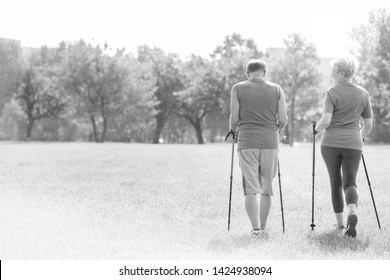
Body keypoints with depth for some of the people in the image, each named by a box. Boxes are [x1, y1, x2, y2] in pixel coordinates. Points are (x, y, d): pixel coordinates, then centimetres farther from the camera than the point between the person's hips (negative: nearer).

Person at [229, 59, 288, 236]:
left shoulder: (238, 89, 1)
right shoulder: (276, 90, 6)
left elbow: (234, 118, -2)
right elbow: (283, 119, 3)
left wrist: (233, 128, 20)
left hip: (247, 142, -2)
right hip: (270, 142, 2)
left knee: (251, 188, -2)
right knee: (266, 187, 13)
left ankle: (255, 228, -13)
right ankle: (263, 226, 19)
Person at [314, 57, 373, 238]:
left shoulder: (332, 93, -6)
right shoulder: (363, 94, 6)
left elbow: (326, 121, -17)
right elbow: (368, 125, 9)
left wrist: (317, 128, 4)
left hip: (330, 143, -2)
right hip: (353, 144, 2)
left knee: (335, 182, 13)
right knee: (350, 183, 2)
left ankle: (340, 223, 18)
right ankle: (352, 213, -28)